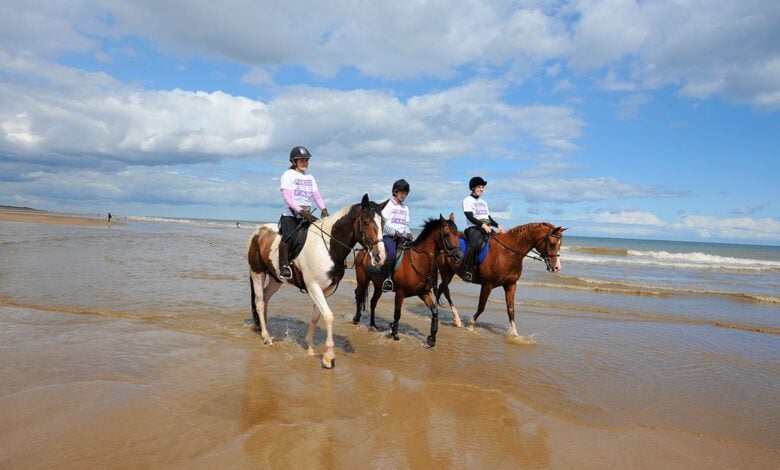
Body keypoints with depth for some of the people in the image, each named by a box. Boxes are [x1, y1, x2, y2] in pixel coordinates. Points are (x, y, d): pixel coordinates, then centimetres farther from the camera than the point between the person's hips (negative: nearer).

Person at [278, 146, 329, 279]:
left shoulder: (310, 177, 18)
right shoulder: (288, 175, 0)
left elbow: (317, 196, 10)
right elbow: (287, 197, -11)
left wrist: (323, 210, -9)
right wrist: (301, 211, -23)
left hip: (307, 215, 6)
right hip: (290, 214, -6)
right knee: (288, 237, -24)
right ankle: (284, 265, -18)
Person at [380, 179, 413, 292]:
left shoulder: (405, 208, 18)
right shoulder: (388, 205, 0)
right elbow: (383, 223, -8)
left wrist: (408, 233, -1)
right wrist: (394, 232, -18)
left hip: (402, 236, 6)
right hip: (389, 236, -5)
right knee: (392, 255, -31)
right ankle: (387, 279, -14)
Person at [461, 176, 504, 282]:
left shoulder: (483, 202, 24)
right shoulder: (468, 200, 2)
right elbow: (470, 217, -9)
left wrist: (498, 225, 6)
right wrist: (483, 225, -20)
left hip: (487, 228, 8)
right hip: (474, 228, -7)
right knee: (473, 244, -33)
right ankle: (466, 271, -34)